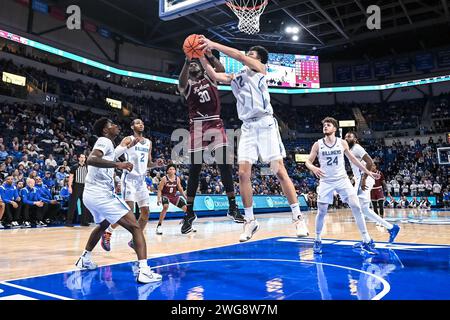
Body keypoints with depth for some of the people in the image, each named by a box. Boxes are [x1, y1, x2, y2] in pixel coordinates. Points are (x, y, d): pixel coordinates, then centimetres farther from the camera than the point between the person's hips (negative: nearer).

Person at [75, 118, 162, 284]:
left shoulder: (105, 143, 21)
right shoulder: (105, 141, -6)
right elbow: (91, 159, -27)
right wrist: (117, 164, -36)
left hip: (90, 195, 10)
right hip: (102, 194, -10)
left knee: (103, 225, 36)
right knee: (135, 227, -13)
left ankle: (85, 259, 44)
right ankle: (144, 270, -24)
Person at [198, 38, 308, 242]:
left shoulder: (260, 69, 7)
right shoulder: (235, 77, 22)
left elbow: (240, 57, -6)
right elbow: (213, 75, 11)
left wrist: (213, 45, -5)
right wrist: (202, 56, -2)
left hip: (265, 124, -5)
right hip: (247, 127, 5)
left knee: (279, 171, -7)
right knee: (243, 173, -4)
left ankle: (298, 217, 2)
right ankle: (250, 221, 7)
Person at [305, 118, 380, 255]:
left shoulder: (342, 143, 2)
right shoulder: (318, 144, -2)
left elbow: (352, 159, 13)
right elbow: (308, 161, 0)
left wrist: (368, 172, 13)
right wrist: (314, 168, -24)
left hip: (342, 179, 1)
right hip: (326, 182, -1)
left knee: (356, 207, -10)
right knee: (321, 212, 1)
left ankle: (366, 242, -2)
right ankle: (317, 241, 21)